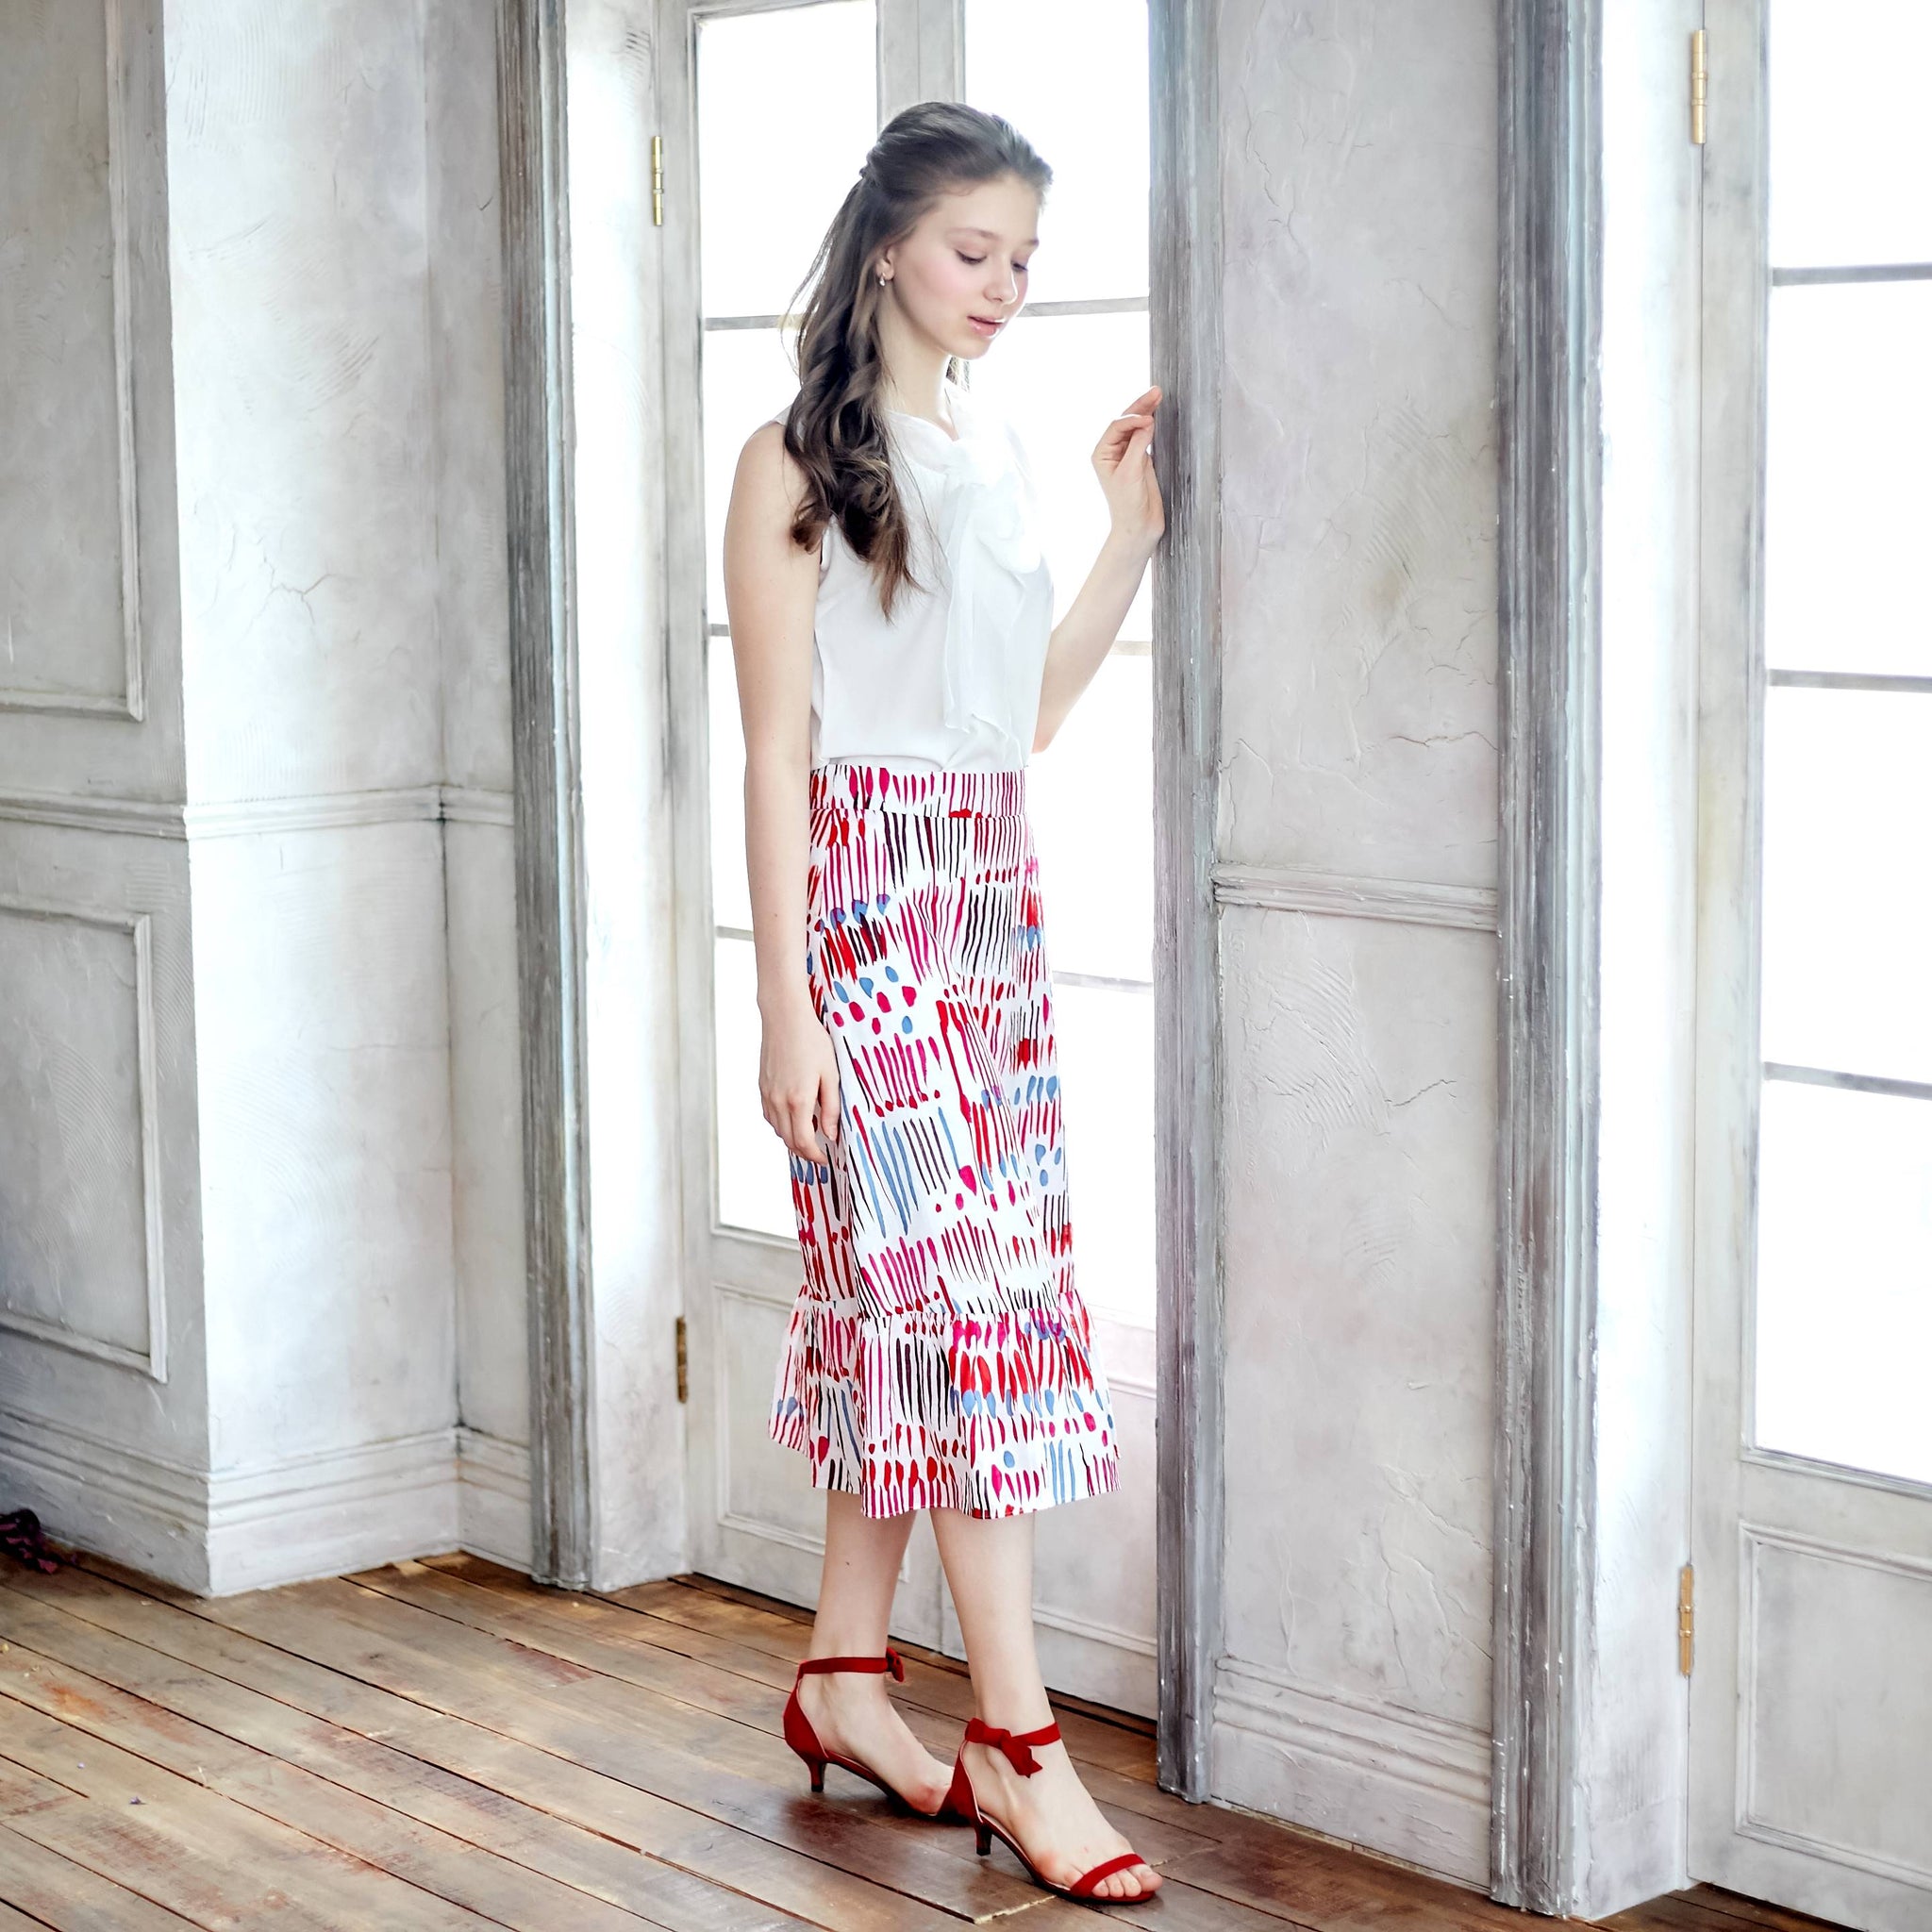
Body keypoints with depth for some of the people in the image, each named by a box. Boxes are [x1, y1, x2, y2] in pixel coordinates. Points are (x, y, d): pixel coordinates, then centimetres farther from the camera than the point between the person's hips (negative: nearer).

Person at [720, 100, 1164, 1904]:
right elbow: (776, 750, -10)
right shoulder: (797, 461, -7)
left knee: (902, 1294, 9)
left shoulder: (1000, 451, 14)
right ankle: (1017, 1740, -4)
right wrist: (786, 1000, -14)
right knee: (964, 1284, -9)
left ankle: (845, 1678, 20)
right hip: (864, 899, -7)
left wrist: (1132, 533, 11)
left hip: (993, 900, 7)